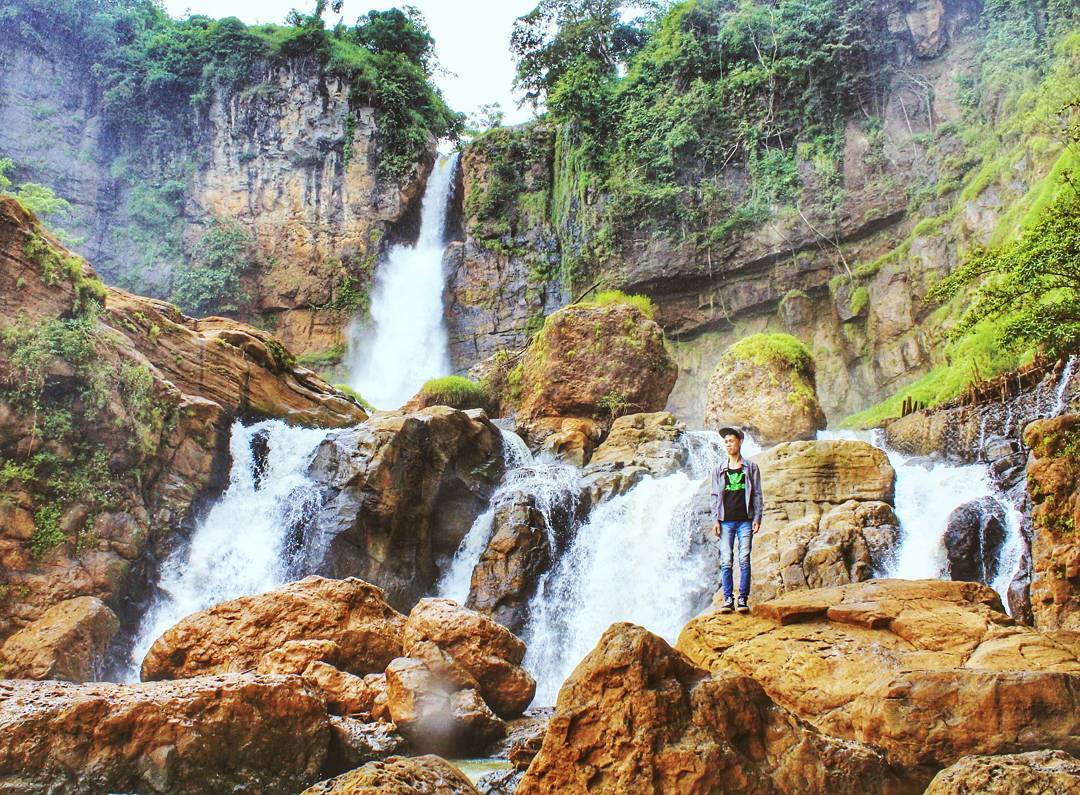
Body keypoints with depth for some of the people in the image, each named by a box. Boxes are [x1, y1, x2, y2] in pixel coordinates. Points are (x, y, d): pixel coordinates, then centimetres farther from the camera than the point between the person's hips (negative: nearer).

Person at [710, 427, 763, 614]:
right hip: (726, 521, 1)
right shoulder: (719, 470, 11)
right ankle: (728, 599, 2)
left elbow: (757, 494, 6)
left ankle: (743, 599, 1)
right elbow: (715, 496, 11)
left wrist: (757, 518, -2)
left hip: (745, 521, -1)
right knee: (726, 562, -2)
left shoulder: (751, 467, 7)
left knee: (744, 560, -3)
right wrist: (715, 520, 2)